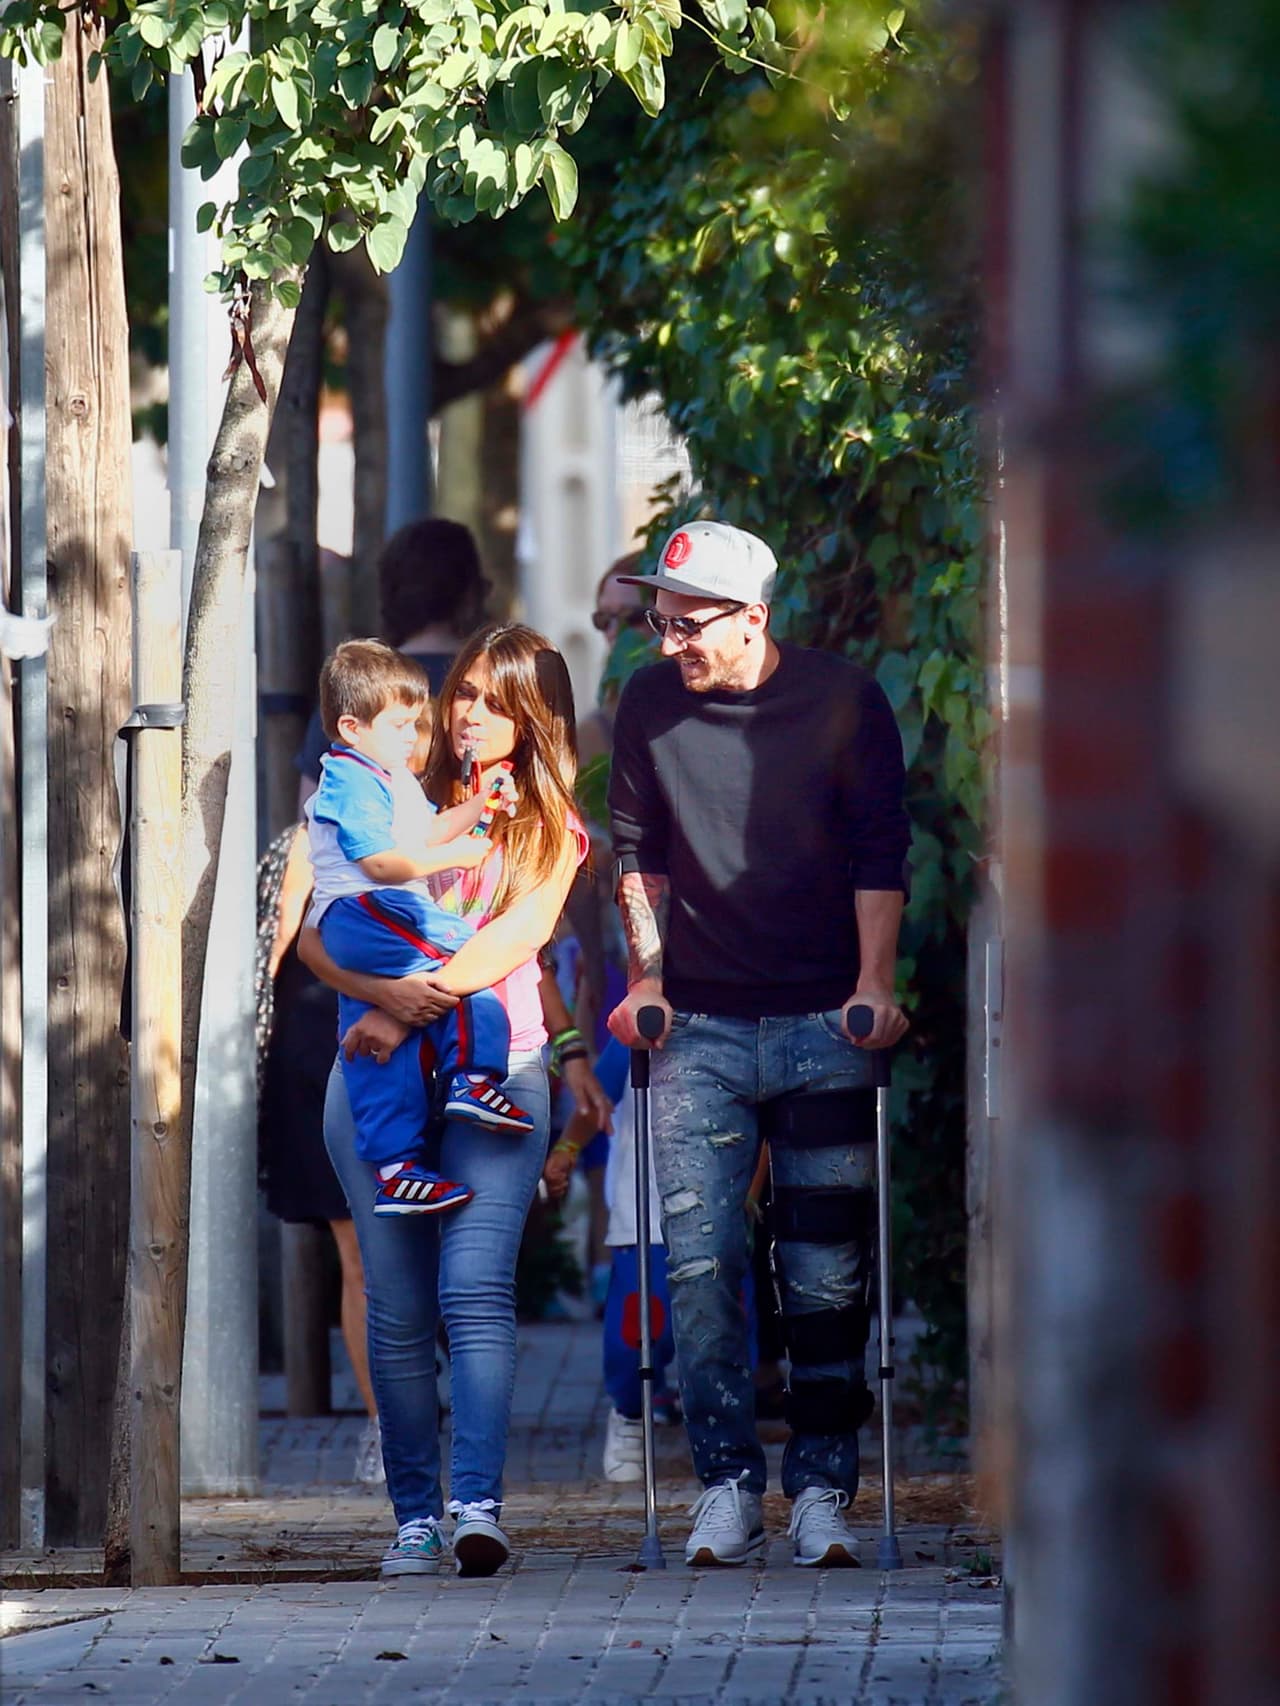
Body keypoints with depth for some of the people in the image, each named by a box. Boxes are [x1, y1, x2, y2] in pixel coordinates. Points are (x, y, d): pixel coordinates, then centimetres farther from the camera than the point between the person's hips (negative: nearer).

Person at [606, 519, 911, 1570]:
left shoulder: (843, 701, -2)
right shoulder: (651, 705, 6)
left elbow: (879, 853, 0)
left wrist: (875, 983, -9)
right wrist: (648, 976, 8)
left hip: (824, 1022, -2)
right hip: (699, 1028, 2)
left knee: (827, 1274, -2)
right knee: (701, 1264, -7)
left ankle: (823, 1489, 4)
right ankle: (727, 1488, -3)